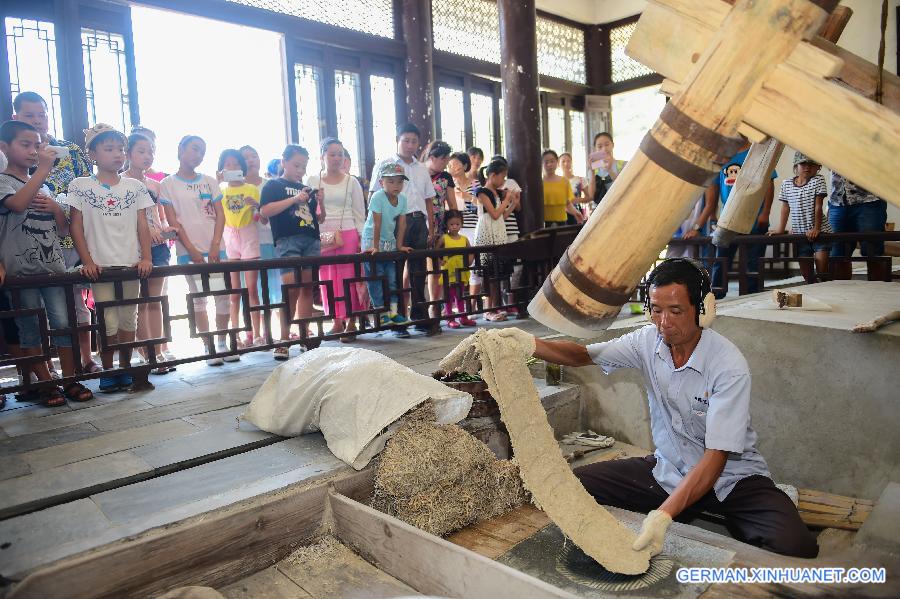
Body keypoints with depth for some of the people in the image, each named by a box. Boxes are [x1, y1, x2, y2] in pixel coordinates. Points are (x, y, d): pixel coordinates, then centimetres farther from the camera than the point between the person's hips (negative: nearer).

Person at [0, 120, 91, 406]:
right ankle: (44, 383, 13)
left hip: (53, 266, 5)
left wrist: (56, 208, -3)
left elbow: (63, 229, 18)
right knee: (30, 328, 4)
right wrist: (44, 168, -25)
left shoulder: (44, 186, 17)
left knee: (63, 322, 2)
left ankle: (70, 380, 10)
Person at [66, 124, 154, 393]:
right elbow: (76, 227, 1)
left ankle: (125, 368, 21)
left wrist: (146, 258, -6)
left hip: (131, 265, 2)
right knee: (109, 323, -6)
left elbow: (142, 225, 5)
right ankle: (107, 370, 12)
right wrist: (87, 261, -8)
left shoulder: (135, 187, 8)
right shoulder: (80, 186, 3)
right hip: (100, 266, -2)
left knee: (128, 319, 7)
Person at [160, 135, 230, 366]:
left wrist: (215, 245, -6)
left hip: (214, 249, 2)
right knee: (198, 298, 1)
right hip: (188, 251, -2)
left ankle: (222, 343, 12)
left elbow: (220, 215, 6)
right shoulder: (168, 184, 4)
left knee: (223, 296, -1)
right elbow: (173, 221, -2)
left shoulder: (210, 182, 11)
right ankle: (209, 347, 8)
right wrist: (192, 250, -10)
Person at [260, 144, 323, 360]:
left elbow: (318, 219, 24)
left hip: (311, 241, 5)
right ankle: (284, 340, -5)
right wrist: (294, 199, -11)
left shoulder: (307, 189, 22)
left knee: (307, 289, 5)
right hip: (288, 240, -5)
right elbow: (265, 211, -8)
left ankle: (305, 336, 12)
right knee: (291, 289, -12)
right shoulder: (274, 185, 8)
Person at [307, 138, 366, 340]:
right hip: (322, 236, 2)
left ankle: (351, 322, 3)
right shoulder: (313, 181, 7)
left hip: (348, 234, -2)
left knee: (349, 279, -4)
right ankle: (337, 321, 13)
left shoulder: (351, 182, 4)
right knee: (327, 280, 4)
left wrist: (361, 239, -2)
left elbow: (359, 214, 3)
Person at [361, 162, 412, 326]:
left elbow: (401, 224, 1)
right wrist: (376, 247, -21)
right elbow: (377, 224, -22)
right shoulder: (378, 197, -20)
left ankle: (393, 312, 14)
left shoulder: (402, 198, -4)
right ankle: (380, 313, 3)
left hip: (390, 242, 6)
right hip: (372, 241, -6)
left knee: (392, 278, 7)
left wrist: (399, 245, 0)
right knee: (376, 278, -3)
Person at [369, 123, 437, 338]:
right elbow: (374, 198, -2)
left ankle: (419, 316, 17)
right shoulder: (384, 165, 3)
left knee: (418, 271, 8)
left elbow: (428, 201, 19)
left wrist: (431, 229, 12)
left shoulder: (422, 169, 19)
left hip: (419, 222, 5)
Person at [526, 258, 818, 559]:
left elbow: (716, 457, -27)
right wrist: (530, 344, -31)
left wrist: (664, 514, -39)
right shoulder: (648, 341, -8)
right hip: (667, 469, 4)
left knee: (794, 546, -31)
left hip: (731, 476, -3)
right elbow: (585, 355, -10)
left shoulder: (729, 366, -24)